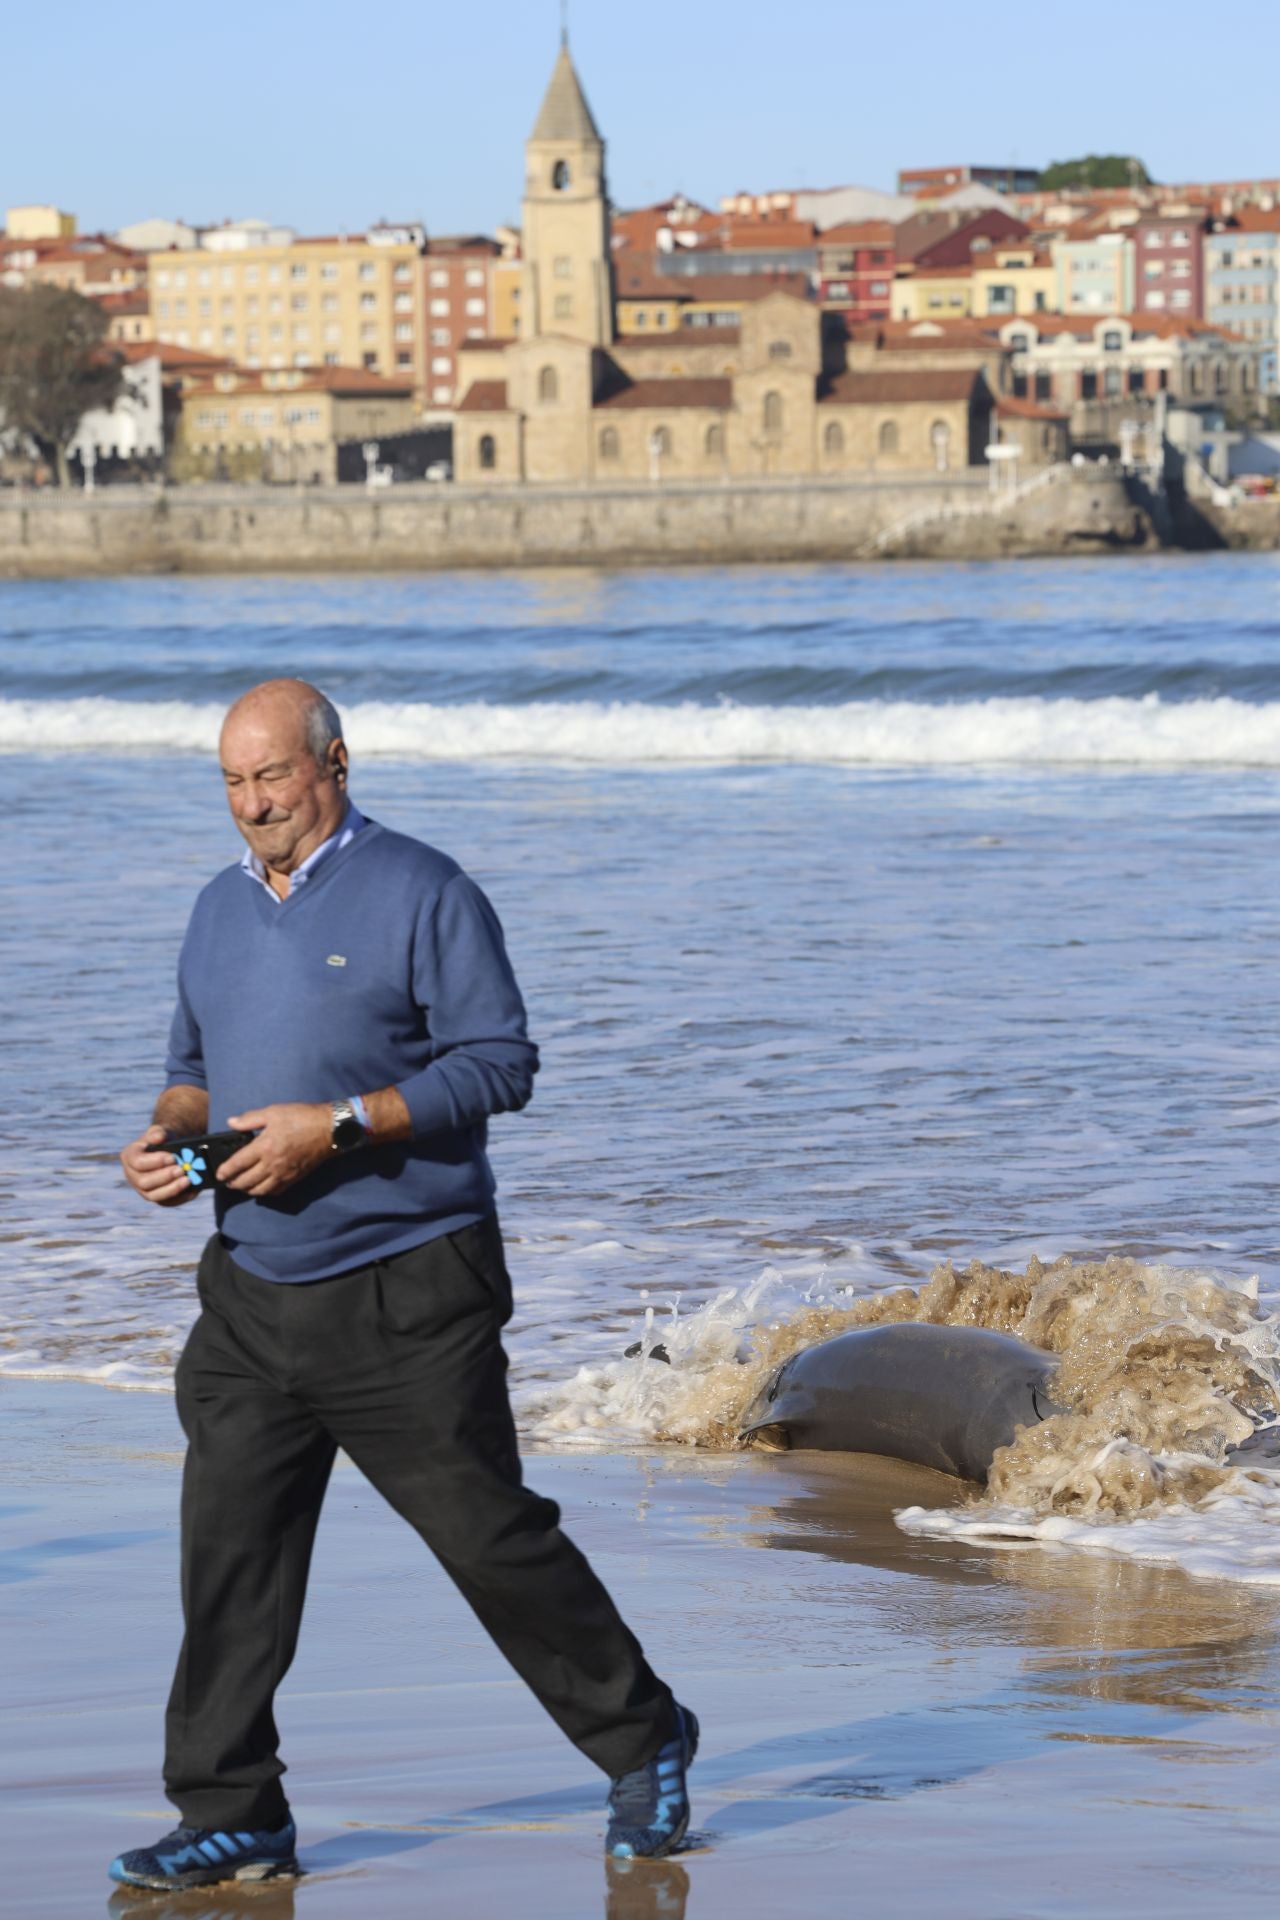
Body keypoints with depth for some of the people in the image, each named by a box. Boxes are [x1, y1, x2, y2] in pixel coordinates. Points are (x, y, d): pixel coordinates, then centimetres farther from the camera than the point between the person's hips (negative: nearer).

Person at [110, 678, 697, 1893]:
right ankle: (230, 1817, 5)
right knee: (228, 1553, -1)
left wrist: (338, 1126, -21)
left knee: (493, 1538, -1)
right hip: (251, 1293, 6)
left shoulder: (420, 894, -7)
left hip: (405, 1295, -6)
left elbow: (499, 1062, -13)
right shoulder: (221, 910, 14)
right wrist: (171, 1132, 0)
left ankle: (642, 1746, 17)